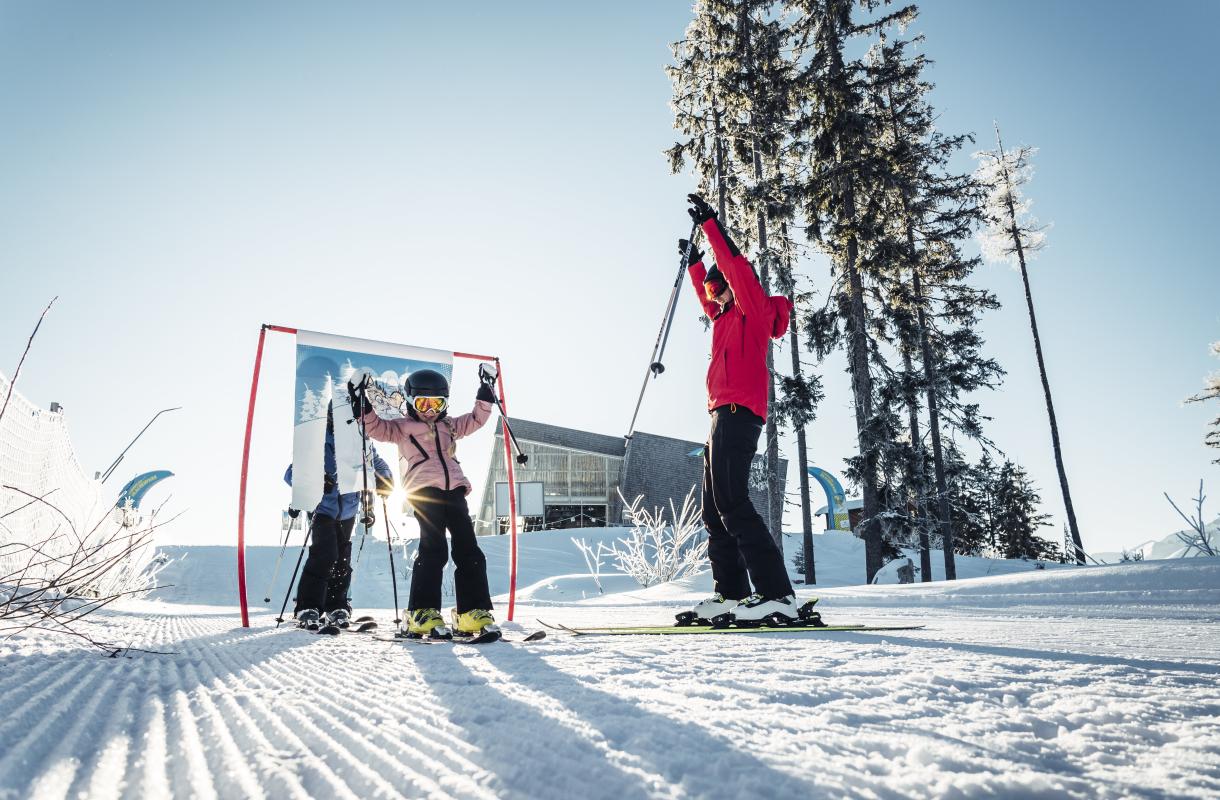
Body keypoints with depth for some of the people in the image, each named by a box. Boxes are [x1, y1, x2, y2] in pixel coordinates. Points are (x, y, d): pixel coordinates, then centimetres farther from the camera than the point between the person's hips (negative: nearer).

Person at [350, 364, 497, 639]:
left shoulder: (450, 425, 30)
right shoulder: (403, 427, 17)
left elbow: (476, 419, 36)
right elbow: (378, 428, 7)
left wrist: (486, 391, 30)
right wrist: (364, 408, -5)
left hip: (454, 490, 5)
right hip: (424, 491, -5)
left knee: (469, 551, -1)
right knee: (433, 549, -15)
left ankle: (474, 613, 1)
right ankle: (422, 614, -9)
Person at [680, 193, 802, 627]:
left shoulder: (755, 307, 4)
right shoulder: (729, 317, 27)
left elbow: (735, 264, -9)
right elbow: (706, 297, 45)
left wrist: (711, 224, -7)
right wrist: (693, 261, 54)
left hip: (737, 411, -10)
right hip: (723, 414, 10)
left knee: (731, 503, -19)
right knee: (715, 511, 7)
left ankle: (777, 595, -20)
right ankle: (731, 595, 7)